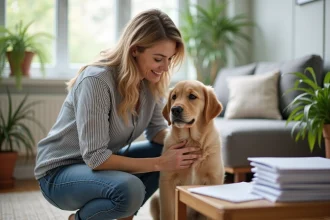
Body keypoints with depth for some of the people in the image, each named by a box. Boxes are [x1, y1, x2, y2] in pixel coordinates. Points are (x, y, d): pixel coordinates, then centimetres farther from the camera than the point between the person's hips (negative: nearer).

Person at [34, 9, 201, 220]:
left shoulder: (151, 80, -7)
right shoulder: (97, 80, -29)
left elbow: (156, 130, 4)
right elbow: (95, 157, -30)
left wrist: (179, 139, -19)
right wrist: (159, 163, -30)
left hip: (101, 162, 8)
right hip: (60, 171, -8)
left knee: (169, 152, -5)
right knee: (130, 189, -34)